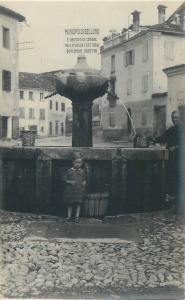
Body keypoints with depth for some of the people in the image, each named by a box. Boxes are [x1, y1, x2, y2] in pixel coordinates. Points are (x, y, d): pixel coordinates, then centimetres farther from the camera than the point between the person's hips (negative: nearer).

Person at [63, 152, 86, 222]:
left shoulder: (82, 171, 4)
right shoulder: (69, 171, 0)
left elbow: (84, 179, 14)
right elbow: (65, 179, 3)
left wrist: (84, 183, -6)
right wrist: (70, 182, -12)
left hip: (79, 190, 1)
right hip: (70, 190, 0)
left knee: (78, 203, 1)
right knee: (70, 203, 7)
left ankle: (77, 217, 11)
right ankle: (69, 216, 20)